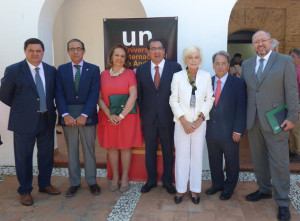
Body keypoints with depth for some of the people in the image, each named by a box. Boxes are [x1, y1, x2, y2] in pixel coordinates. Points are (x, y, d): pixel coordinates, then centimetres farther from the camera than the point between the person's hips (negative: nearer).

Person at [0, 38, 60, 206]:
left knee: (47, 154, 15)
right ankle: (25, 191, 24)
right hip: (25, 121, -4)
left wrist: (48, 108, 7)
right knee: (24, 157, 6)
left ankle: (45, 184, 35)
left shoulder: (51, 71, 5)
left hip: (47, 120, 4)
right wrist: (21, 108, 3)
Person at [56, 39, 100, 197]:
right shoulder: (61, 70, 8)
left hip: (87, 115, -1)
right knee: (72, 150, 9)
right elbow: (59, 94, 1)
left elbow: (94, 94, -5)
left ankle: (91, 181, 19)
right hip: (68, 115, 2)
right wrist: (65, 115, -12)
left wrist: (84, 115, -14)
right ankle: (74, 183, 20)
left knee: (89, 149, 6)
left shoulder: (93, 69, 3)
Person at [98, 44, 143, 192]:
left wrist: (121, 115, -14)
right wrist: (109, 115, -12)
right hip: (108, 117, 2)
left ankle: (125, 177, 18)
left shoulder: (130, 73, 0)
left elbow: (133, 96, -9)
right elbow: (99, 98, 2)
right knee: (112, 147, 7)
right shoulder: (103, 74, 7)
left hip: (127, 116, -2)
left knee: (125, 147, 5)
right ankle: (115, 177, 21)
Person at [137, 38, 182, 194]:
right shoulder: (141, 70, 4)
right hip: (148, 118, 2)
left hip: (168, 117, -1)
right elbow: (139, 94, 8)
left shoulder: (175, 67, -2)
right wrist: (142, 113, 5)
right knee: (150, 150, 13)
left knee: (168, 150, 10)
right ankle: (151, 180, 30)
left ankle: (167, 180, 28)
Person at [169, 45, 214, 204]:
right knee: (181, 154, 2)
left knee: (197, 154, 5)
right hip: (181, 122, -1)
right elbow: (173, 100, -1)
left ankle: (195, 189, 16)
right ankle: (180, 189, 14)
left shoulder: (206, 76, 4)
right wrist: (184, 121, -8)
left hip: (199, 122, 1)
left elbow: (209, 99, 3)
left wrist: (199, 119, -7)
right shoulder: (177, 76, 2)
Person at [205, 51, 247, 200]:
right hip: (211, 131, 3)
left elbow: (241, 108, -7)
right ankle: (217, 184, 35)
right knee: (214, 160, 15)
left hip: (229, 132, -3)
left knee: (231, 161, 12)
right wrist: (204, 125, -1)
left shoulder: (238, 83, -4)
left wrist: (238, 130, -12)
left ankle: (229, 187, 31)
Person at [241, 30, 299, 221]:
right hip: (253, 120, 5)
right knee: (258, 158, 15)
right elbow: (245, 91, 9)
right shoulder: (246, 64, 10)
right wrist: (244, 118, 5)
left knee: (279, 161, 0)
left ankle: (283, 202, 13)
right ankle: (264, 190, 33)